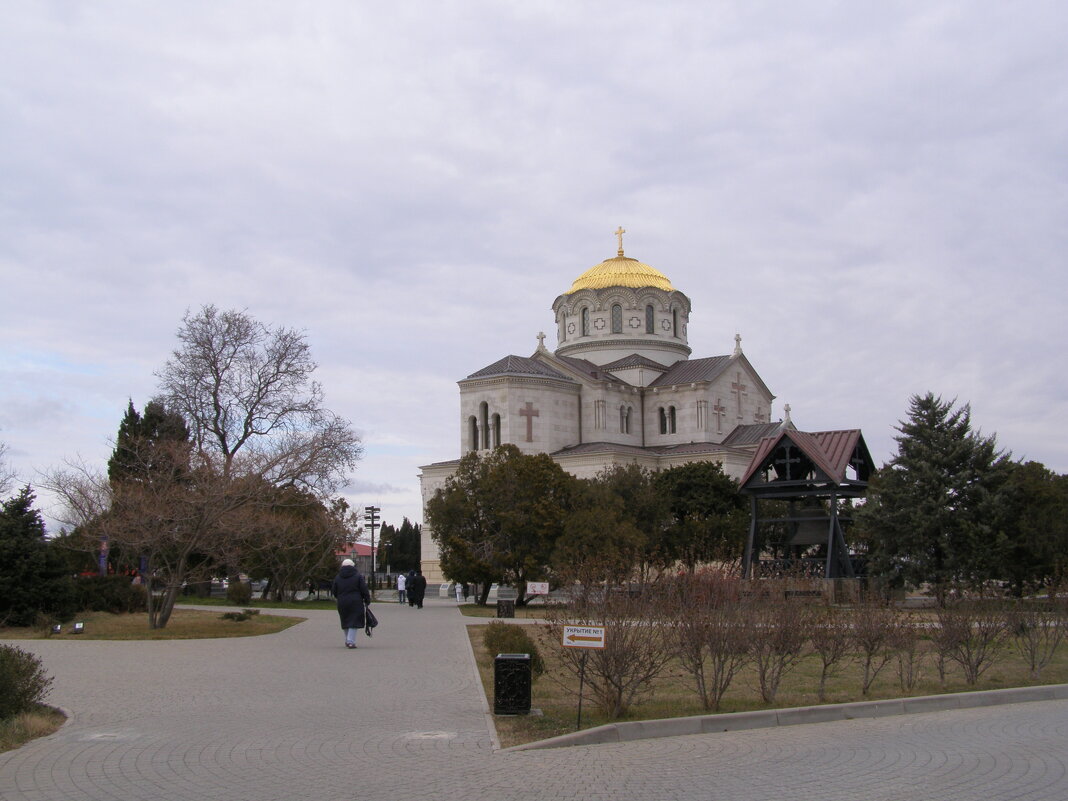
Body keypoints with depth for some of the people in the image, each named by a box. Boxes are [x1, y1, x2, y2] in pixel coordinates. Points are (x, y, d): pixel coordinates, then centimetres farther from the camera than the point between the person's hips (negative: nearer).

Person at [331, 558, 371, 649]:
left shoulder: (338, 577, 6)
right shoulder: (358, 575, -1)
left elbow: (334, 591, 9)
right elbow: (364, 590, -5)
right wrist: (367, 600, 5)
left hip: (342, 603, 3)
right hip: (355, 603, -3)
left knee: (346, 622, 15)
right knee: (354, 621, -2)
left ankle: (347, 641, 20)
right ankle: (351, 641, -12)